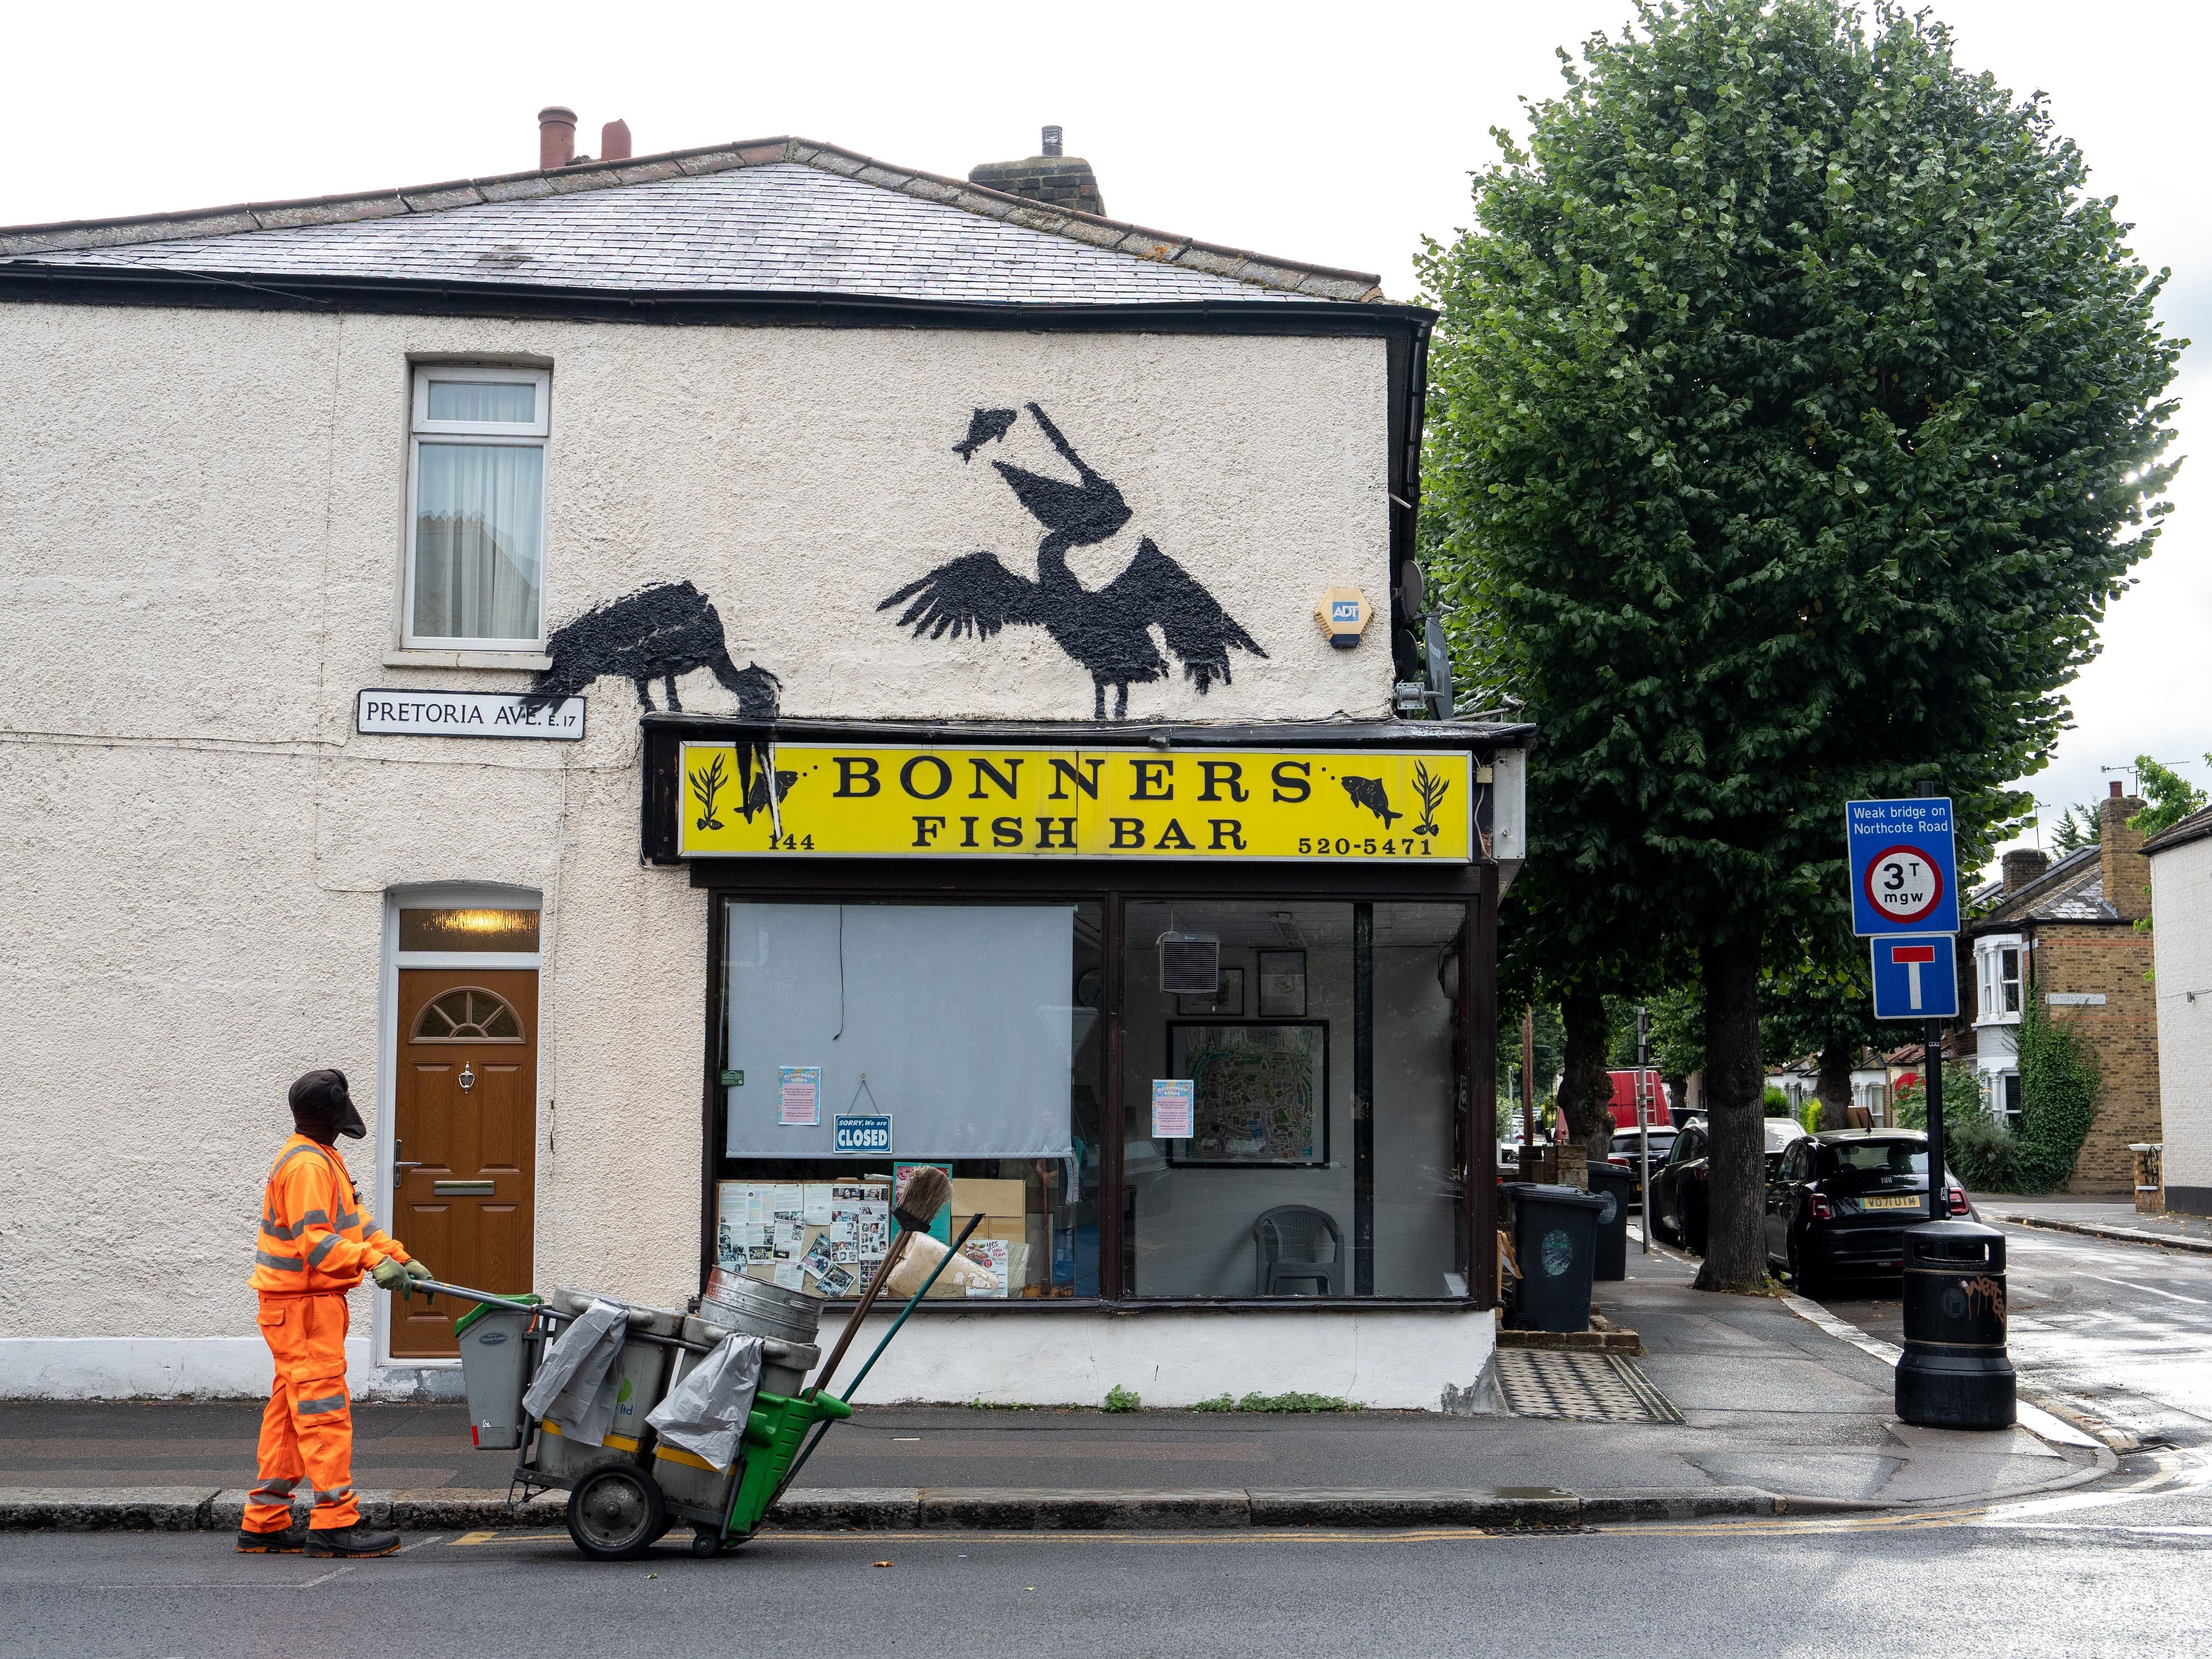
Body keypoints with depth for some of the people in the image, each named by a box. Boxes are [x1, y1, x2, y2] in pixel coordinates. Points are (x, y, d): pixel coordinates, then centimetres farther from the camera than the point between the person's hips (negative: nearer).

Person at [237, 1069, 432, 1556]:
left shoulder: (323, 1159, 18)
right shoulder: (306, 1164, -16)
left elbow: (354, 1223, 19)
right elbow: (313, 1240, -25)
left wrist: (401, 1259, 10)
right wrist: (373, 1262, -33)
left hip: (313, 1301, 11)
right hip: (303, 1304, -11)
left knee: (290, 1412, 13)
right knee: (324, 1408, -10)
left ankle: (265, 1523, 18)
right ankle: (334, 1523, -9)